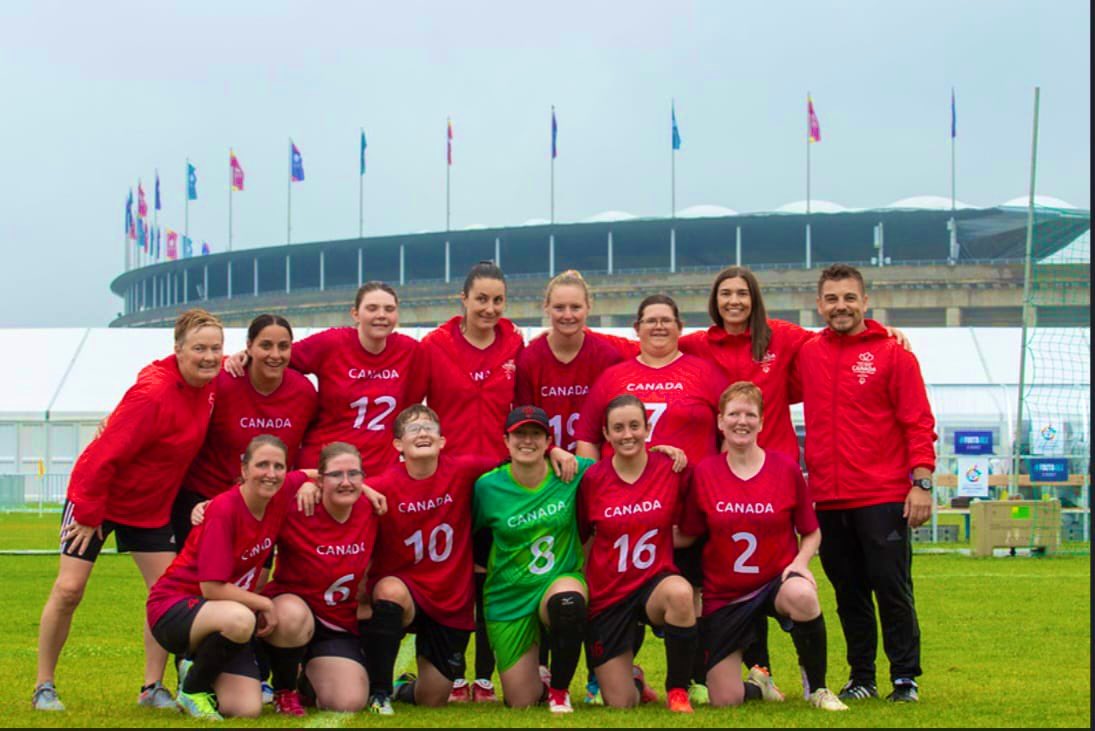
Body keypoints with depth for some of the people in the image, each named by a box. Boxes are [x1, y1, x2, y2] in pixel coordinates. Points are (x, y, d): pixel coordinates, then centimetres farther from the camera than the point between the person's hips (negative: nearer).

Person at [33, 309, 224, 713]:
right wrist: (88, 514, -21)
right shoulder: (152, 394, -31)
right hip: (96, 496, -7)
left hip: (152, 505, 7)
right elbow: (106, 455, -27)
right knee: (69, 588, -6)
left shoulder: (210, 383, -10)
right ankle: (44, 686, 7)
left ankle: (153, 687, 9)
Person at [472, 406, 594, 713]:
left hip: (561, 580, 0)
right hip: (509, 598, 1)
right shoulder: (488, 486, -10)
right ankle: (535, 677, 42)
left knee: (567, 601, -40)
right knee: (521, 704, 2)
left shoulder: (571, 473, -9)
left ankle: (559, 691, -13)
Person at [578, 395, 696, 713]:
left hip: (655, 582, 0)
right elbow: (581, 537, 6)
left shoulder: (671, 469, -8)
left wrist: (657, 541, -3)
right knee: (621, 704, -1)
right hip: (607, 594, 1)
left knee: (680, 593, -39)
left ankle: (677, 691, -17)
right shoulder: (592, 478, -8)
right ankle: (634, 681, 39)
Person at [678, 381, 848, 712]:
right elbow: (687, 535, 4)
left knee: (802, 595, -41)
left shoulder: (786, 469, -4)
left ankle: (817, 688, -15)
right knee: (724, 701, -5)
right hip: (724, 596, 1)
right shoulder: (703, 473, -4)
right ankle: (758, 685, 36)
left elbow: (811, 532, 3)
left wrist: (799, 563, -15)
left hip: (776, 582, -1)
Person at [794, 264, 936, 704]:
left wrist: (922, 481, -13)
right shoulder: (807, 355, 9)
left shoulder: (893, 354, -2)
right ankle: (861, 678, 17)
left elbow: (918, 423, -4)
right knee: (848, 594, 9)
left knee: (892, 589, -3)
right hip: (827, 499, 4)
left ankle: (905, 678, 5)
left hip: (883, 498, -4)